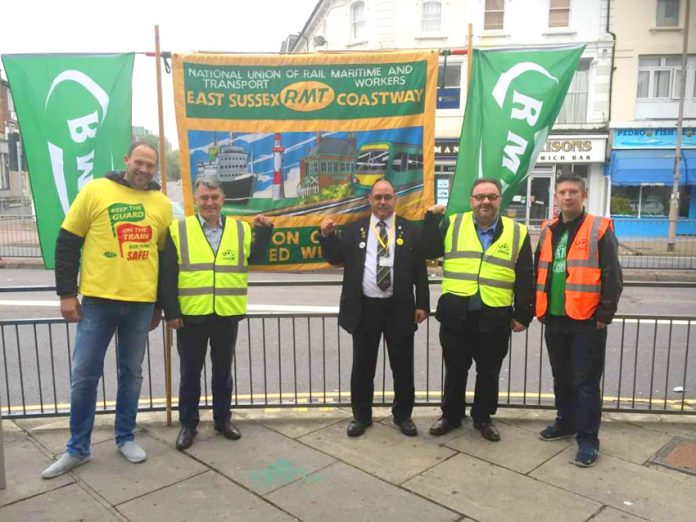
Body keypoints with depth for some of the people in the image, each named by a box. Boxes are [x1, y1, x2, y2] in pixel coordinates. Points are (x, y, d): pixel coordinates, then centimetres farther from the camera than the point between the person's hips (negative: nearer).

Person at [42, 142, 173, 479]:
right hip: (97, 300, -2)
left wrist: (159, 305, 13)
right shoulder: (95, 191, -2)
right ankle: (77, 448, 21)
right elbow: (67, 243, 0)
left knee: (131, 373, 12)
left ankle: (125, 438, 28)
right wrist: (66, 293, -4)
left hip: (141, 303, 2)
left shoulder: (162, 204, 6)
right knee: (84, 375, 5)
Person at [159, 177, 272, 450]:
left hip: (227, 315, 2)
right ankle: (188, 423, 27)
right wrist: (171, 311, -8)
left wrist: (264, 231, -6)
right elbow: (167, 275, -3)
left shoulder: (240, 229, 5)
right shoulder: (178, 230, -1)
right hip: (190, 315, -1)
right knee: (190, 372, 11)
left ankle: (223, 419, 31)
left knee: (223, 370, 15)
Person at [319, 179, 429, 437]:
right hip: (364, 308, 1)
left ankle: (403, 415, 28)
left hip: (399, 308, 0)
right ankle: (361, 416, 26)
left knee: (402, 365, 10)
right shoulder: (353, 230, 7)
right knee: (363, 366, 10)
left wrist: (422, 304, -1)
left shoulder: (410, 230, 4)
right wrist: (327, 235, -11)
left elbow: (420, 270, 3)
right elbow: (335, 258, 6)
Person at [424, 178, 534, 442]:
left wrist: (523, 315, 2)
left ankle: (483, 417, 32)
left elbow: (525, 279, 4)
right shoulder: (451, 224, 4)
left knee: (488, 372, 13)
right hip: (455, 315, 0)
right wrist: (431, 218, -8)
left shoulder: (517, 232, 3)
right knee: (455, 370, 14)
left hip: (494, 318, 0)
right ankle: (451, 415, 31)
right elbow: (427, 251, -3)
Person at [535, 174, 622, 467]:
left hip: (587, 321, -6)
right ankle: (566, 423, 34)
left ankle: (588, 438, 12)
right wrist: (539, 309, 13)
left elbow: (612, 277, -9)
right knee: (561, 378, 18)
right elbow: (539, 273, 17)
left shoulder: (599, 230, -7)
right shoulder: (548, 232, 11)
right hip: (554, 320, 6)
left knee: (586, 382, 1)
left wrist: (605, 315, -11)